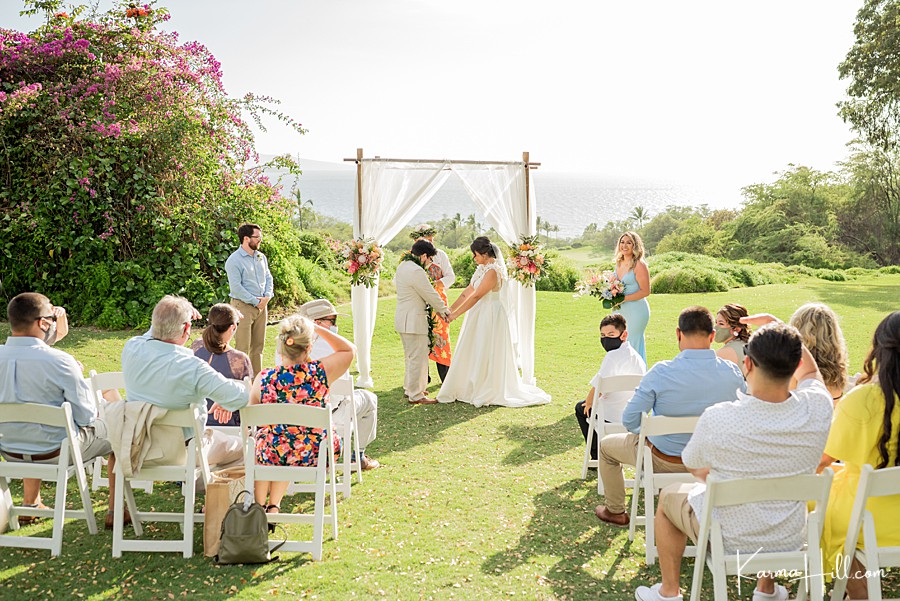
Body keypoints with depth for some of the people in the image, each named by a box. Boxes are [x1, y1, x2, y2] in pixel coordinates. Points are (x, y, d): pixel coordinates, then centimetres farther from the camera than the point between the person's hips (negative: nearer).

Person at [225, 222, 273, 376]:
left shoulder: (261, 257, 11)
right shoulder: (234, 260, -11)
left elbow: (269, 278, 15)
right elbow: (235, 287, -16)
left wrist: (267, 296, -3)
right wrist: (255, 301, -15)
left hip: (261, 306, 7)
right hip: (243, 306, -7)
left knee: (258, 345, 13)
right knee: (242, 347, -5)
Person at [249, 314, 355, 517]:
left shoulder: (263, 379, -14)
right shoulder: (320, 372, -16)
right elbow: (349, 349, 5)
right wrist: (318, 329, 5)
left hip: (274, 455, 0)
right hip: (317, 455, 1)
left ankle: (260, 505, 40)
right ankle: (274, 506, 34)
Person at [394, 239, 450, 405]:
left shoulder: (402, 266, 10)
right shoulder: (416, 271, -22)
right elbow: (431, 295, -17)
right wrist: (444, 310, -1)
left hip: (404, 318, 11)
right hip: (413, 321, -11)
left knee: (411, 356, 22)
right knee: (418, 358, -3)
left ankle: (410, 389, 33)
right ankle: (415, 396, 3)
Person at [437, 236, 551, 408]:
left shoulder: (493, 271, -20)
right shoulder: (482, 269, 9)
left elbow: (476, 296, -22)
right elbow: (468, 292, 11)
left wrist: (455, 314, -19)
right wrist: (451, 309, 5)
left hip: (490, 315, -9)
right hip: (480, 315, 9)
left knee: (486, 354, -1)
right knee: (473, 353, 13)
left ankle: (489, 393, 10)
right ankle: (471, 388, 23)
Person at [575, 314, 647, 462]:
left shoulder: (613, 356, -19)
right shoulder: (637, 357, 8)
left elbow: (598, 388, -24)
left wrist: (588, 402, -3)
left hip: (613, 418, -8)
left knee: (581, 408, 21)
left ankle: (598, 457, 20)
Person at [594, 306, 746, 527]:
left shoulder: (661, 373, -28)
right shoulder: (733, 372, -17)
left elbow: (629, 421, -21)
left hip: (664, 460, -4)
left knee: (606, 445, 24)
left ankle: (615, 512, 37)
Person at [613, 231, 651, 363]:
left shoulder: (639, 265, -13)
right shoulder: (619, 263, 10)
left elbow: (645, 291, -16)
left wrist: (623, 298, -19)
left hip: (636, 310, -8)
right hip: (620, 310, 8)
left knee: (633, 346, -1)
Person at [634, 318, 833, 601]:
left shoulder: (717, 418, -30)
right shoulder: (817, 410, -22)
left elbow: (695, 468, -7)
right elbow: (809, 370, 4)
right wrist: (779, 328, 1)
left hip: (729, 540, -3)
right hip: (790, 542, 3)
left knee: (668, 496, 25)